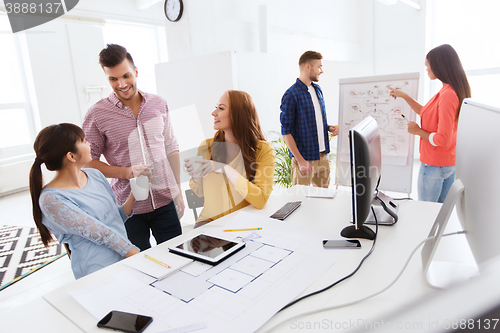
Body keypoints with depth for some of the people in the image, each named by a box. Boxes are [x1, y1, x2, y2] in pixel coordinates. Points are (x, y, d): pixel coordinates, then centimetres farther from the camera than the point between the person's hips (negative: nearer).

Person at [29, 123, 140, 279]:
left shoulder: (95, 175, 9)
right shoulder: (51, 199, -12)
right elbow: (101, 234, -17)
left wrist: (133, 196, -1)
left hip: (126, 260, 6)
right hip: (99, 274, -6)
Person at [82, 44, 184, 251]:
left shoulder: (159, 104, 3)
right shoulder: (97, 115, -7)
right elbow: (88, 160, -2)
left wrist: (178, 190, 8)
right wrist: (126, 172, -17)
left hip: (165, 200, 3)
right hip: (129, 207, -2)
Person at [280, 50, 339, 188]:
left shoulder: (317, 89, 11)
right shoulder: (291, 95, -14)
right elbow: (286, 132, -15)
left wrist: (329, 127, 1)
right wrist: (300, 160, -19)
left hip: (322, 155, 7)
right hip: (305, 157, -7)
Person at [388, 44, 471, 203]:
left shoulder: (447, 95, -23)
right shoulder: (455, 91, 7)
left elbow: (443, 139, -26)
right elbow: (426, 113, 21)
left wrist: (418, 131, -10)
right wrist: (404, 96, 21)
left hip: (434, 165, -10)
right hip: (450, 163, 10)